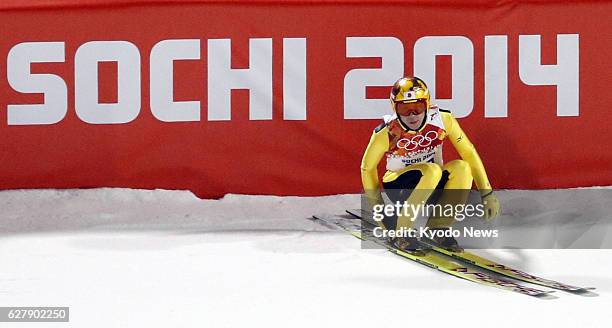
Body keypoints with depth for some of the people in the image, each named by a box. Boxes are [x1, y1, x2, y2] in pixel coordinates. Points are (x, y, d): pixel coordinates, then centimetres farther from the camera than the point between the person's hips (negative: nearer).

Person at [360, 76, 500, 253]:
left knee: (461, 168, -27)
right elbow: (367, 167, -5)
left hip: (432, 185, 3)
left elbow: (469, 153, -7)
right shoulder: (387, 132, -20)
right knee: (431, 171, -35)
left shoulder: (442, 120, -15)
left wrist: (487, 194, -9)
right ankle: (399, 232, -21)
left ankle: (438, 227, -10)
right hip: (397, 187, -3)